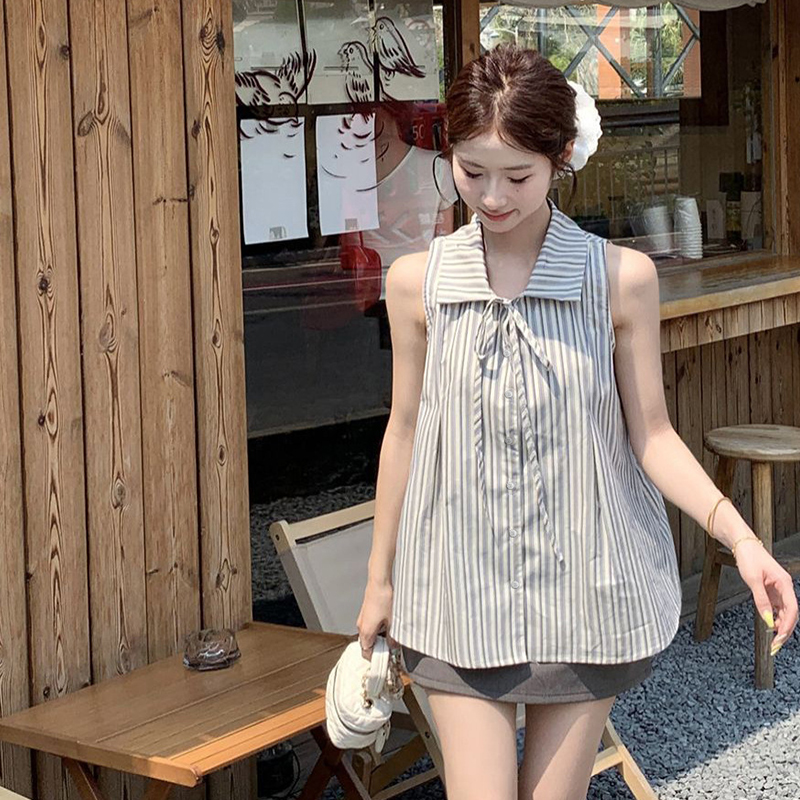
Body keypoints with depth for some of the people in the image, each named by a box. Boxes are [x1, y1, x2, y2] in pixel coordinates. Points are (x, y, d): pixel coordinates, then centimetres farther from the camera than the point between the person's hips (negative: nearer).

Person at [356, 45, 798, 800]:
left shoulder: (621, 277, -6)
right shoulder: (417, 281, -2)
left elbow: (651, 435, -2)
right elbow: (405, 431, 6)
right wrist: (380, 581, 12)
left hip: (583, 587, 0)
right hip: (461, 588, 1)